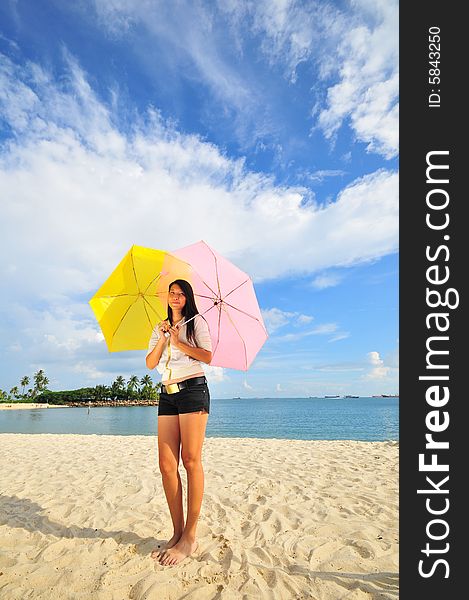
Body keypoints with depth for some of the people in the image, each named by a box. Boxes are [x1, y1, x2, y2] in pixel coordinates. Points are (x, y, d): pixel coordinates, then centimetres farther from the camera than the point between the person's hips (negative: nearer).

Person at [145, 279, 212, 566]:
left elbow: (207, 356, -5)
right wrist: (162, 338, -2)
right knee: (167, 464, -1)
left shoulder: (196, 322, 7)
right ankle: (177, 533, 10)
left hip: (193, 389, -5)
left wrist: (178, 341, -9)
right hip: (167, 394, 5)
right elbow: (150, 363, 12)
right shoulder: (161, 328, 22)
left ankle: (191, 536, 2)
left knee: (191, 460, -7)